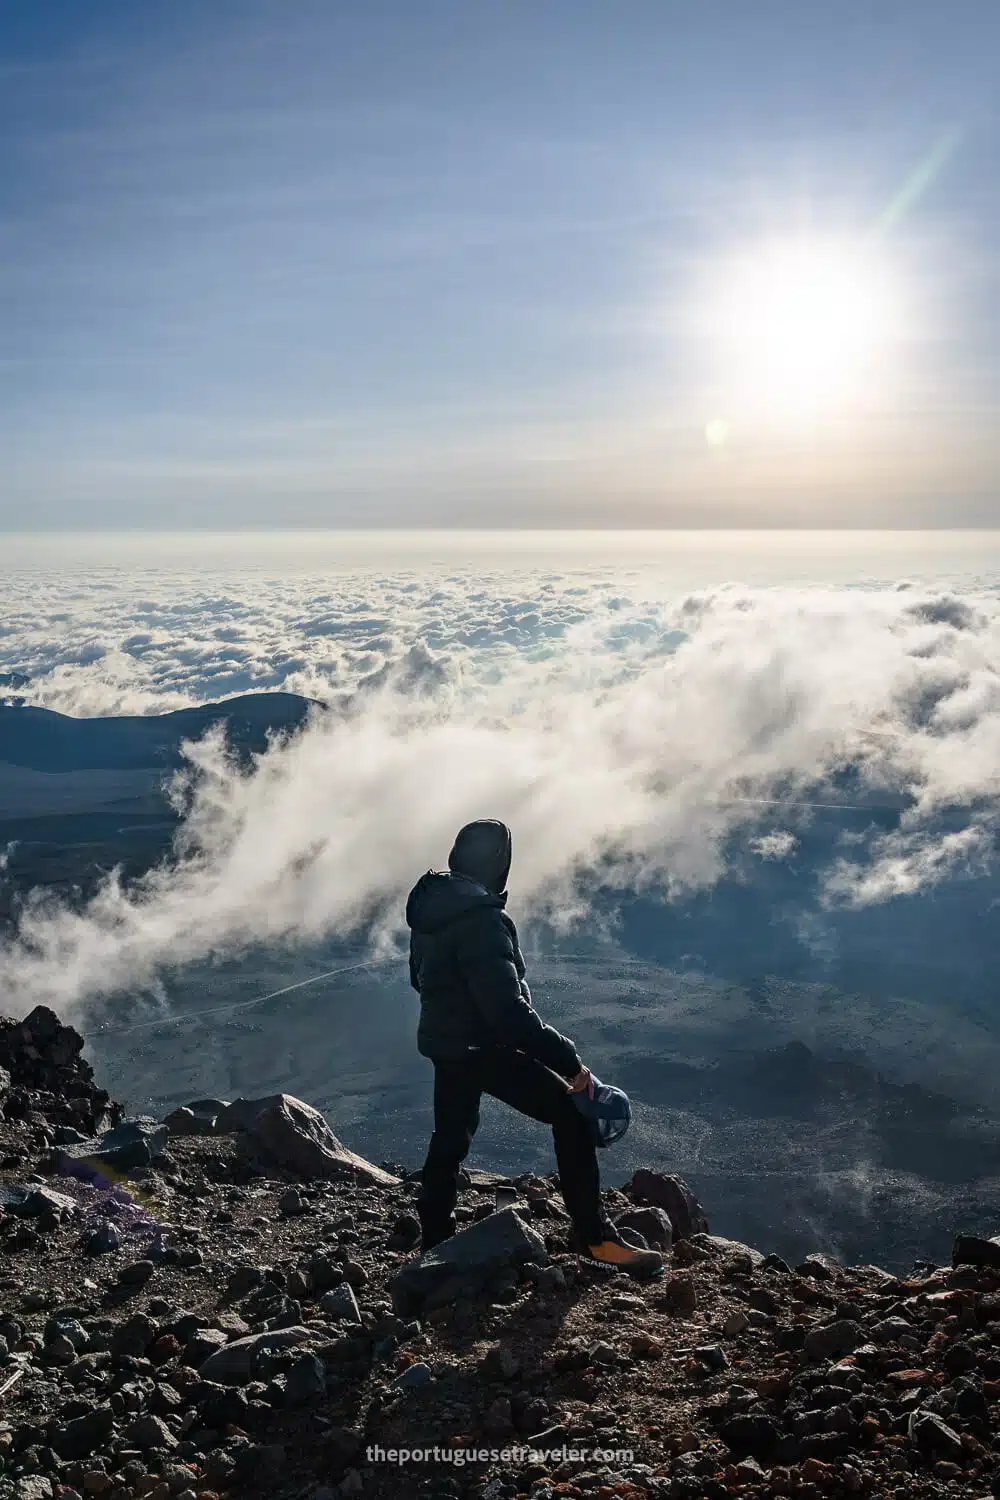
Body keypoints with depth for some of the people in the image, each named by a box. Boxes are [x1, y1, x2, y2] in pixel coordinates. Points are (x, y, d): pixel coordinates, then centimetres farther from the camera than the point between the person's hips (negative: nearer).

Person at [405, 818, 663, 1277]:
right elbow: (507, 1008, -31)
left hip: (442, 1042, 9)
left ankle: (434, 1240, 32)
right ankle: (596, 1239, -4)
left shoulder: (428, 904, 2)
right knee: (571, 1113, -4)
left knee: (450, 1137, 21)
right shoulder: (480, 918, -26)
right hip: (483, 1046, -9)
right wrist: (568, 1060, -28)